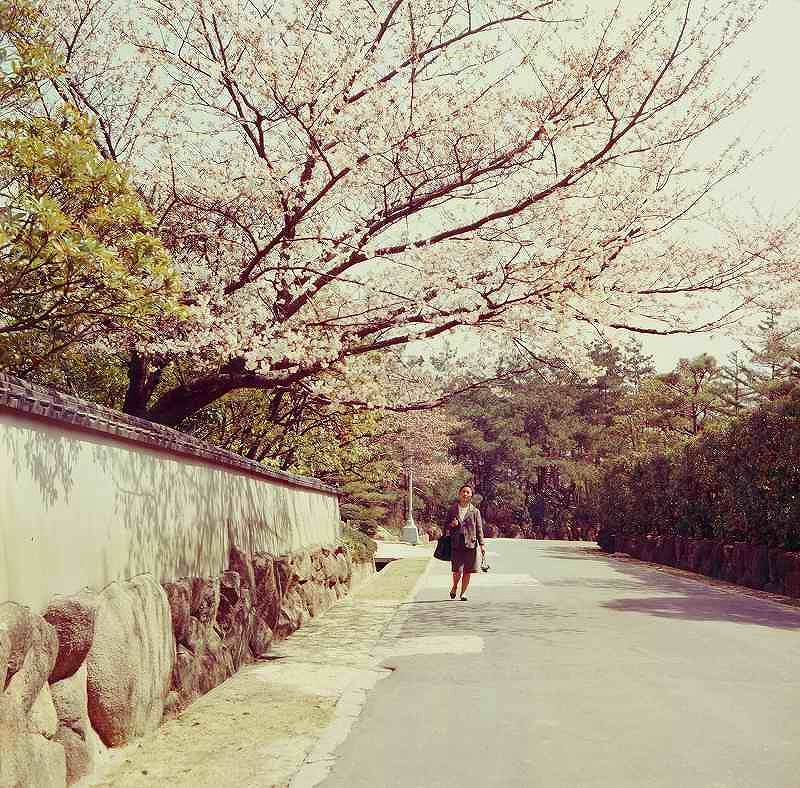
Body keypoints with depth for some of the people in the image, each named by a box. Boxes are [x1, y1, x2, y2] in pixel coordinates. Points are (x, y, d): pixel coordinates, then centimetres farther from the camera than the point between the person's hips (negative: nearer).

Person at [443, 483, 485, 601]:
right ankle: (454, 587, 21)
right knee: (458, 570, -8)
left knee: (468, 571, 2)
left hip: (470, 544, 1)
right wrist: (451, 525, -7)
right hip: (456, 544, -1)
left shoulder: (475, 511, 7)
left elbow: (479, 529, 6)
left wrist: (481, 544, -2)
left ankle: (463, 592, 18)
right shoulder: (452, 509, 9)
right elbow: (445, 526, 15)